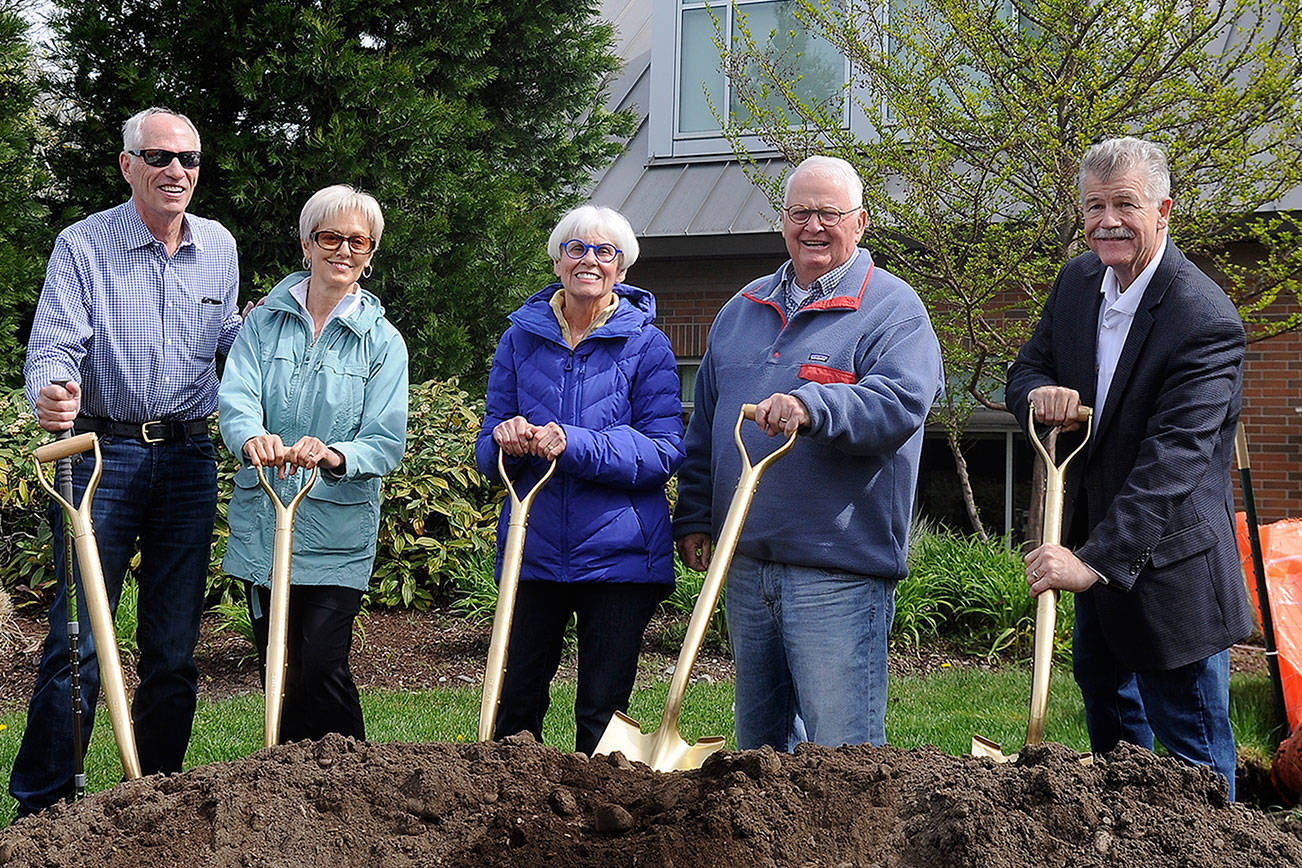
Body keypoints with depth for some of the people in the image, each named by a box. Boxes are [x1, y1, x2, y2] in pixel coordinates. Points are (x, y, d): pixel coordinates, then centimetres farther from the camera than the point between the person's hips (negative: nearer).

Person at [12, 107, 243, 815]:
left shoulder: (218, 246, 10)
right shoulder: (83, 245, -3)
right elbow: (54, 344, -11)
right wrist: (52, 392, -33)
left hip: (189, 458, 4)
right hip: (103, 454, -4)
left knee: (174, 646, 8)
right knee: (78, 642, -7)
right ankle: (41, 805, 3)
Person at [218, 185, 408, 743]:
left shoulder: (382, 341, 1)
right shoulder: (264, 322, 5)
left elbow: (387, 441, -7)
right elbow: (236, 399, -10)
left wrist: (334, 455, -29)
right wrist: (252, 439, -34)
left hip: (337, 535, -2)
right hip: (262, 526, 2)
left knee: (322, 667, -11)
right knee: (279, 675, 10)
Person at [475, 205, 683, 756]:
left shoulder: (645, 344, 0)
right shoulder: (521, 339, 8)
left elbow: (664, 452, -9)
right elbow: (487, 456, 9)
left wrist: (575, 445, -21)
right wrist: (505, 440, -14)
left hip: (618, 556, -2)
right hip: (533, 551, 2)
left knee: (603, 711, 4)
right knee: (515, 701, 5)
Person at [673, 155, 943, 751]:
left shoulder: (892, 309, -2)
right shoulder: (743, 309, 17)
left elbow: (901, 401, -20)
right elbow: (704, 427, 22)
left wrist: (812, 406, -35)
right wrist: (694, 517, 16)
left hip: (839, 572, -6)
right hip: (745, 564, 7)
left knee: (842, 752, -6)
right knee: (757, 741, 17)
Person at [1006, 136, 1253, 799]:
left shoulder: (1205, 320, -26)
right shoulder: (1077, 281, -1)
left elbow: (1172, 460, -33)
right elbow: (1025, 369, 8)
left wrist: (1096, 559, -40)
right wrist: (1040, 392, -18)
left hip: (1167, 563, -9)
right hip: (1093, 546, 9)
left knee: (1193, 745, -2)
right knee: (1103, 687, 28)